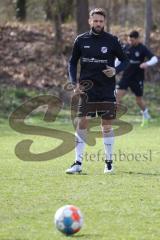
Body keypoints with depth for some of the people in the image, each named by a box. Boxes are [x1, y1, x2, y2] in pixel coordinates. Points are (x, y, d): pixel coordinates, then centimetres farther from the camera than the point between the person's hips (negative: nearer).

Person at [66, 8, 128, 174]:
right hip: (87, 89, 0)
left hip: (107, 90, 0)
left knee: (106, 126, 5)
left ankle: (109, 162, 18)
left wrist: (116, 70, -13)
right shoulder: (81, 40, 1)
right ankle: (78, 163, -4)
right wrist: (74, 83, -1)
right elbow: (73, 62, 11)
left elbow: (124, 60, 7)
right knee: (82, 124, -7)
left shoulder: (112, 41, -2)